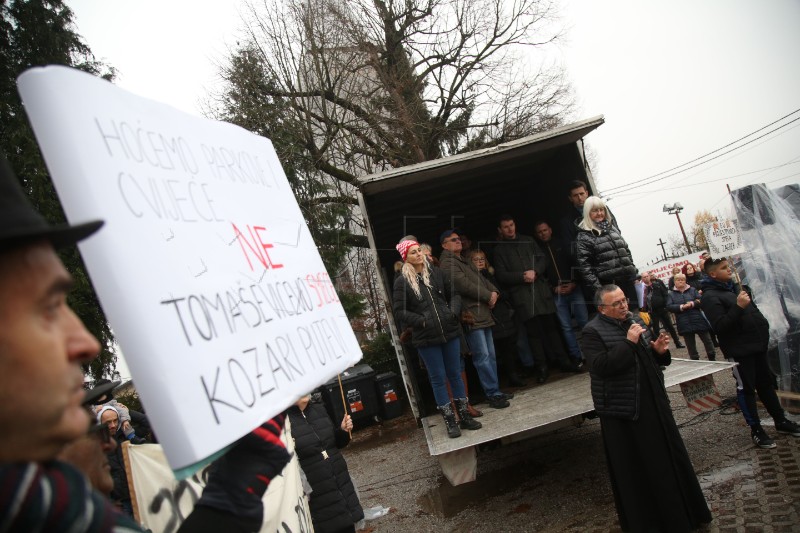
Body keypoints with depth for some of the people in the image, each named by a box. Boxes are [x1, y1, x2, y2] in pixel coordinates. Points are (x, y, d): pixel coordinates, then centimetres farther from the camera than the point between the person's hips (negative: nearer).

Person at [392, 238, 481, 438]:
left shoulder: (436, 272, 6)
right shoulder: (402, 282, -5)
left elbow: (453, 293, 13)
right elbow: (399, 311, -6)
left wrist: (454, 311, -4)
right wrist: (421, 321, -14)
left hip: (450, 332, 3)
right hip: (426, 338, -3)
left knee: (455, 373, 12)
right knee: (438, 378, 6)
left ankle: (464, 416, 25)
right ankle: (450, 421, 18)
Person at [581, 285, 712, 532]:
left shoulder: (635, 320, 9)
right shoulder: (592, 332, -12)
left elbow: (649, 359, 17)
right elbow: (601, 366, -25)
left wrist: (658, 350, -6)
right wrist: (628, 342, -26)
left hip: (653, 403, 7)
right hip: (622, 410, -6)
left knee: (666, 456, 16)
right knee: (634, 468, 5)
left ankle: (681, 512, 35)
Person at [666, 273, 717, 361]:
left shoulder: (692, 290, 7)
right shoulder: (671, 294, 6)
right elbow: (669, 307, -6)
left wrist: (692, 304, -20)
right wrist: (681, 307, -18)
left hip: (698, 320, 0)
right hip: (684, 324, 0)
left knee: (707, 340, 8)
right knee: (690, 345, 7)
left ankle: (712, 359, 22)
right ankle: (695, 360, 17)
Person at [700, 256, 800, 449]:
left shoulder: (732, 286, 12)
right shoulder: (710, 297, -15)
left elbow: (752, 310, 25)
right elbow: (720, 326, -24)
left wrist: (763, 328, 15)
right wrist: (738, 306, -29)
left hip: (757, 345, 8)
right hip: (739, 350, -8)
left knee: (766, 383, 17)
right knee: (746, 388, 2)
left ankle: (781, 421, 30)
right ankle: (756, 430, 12)